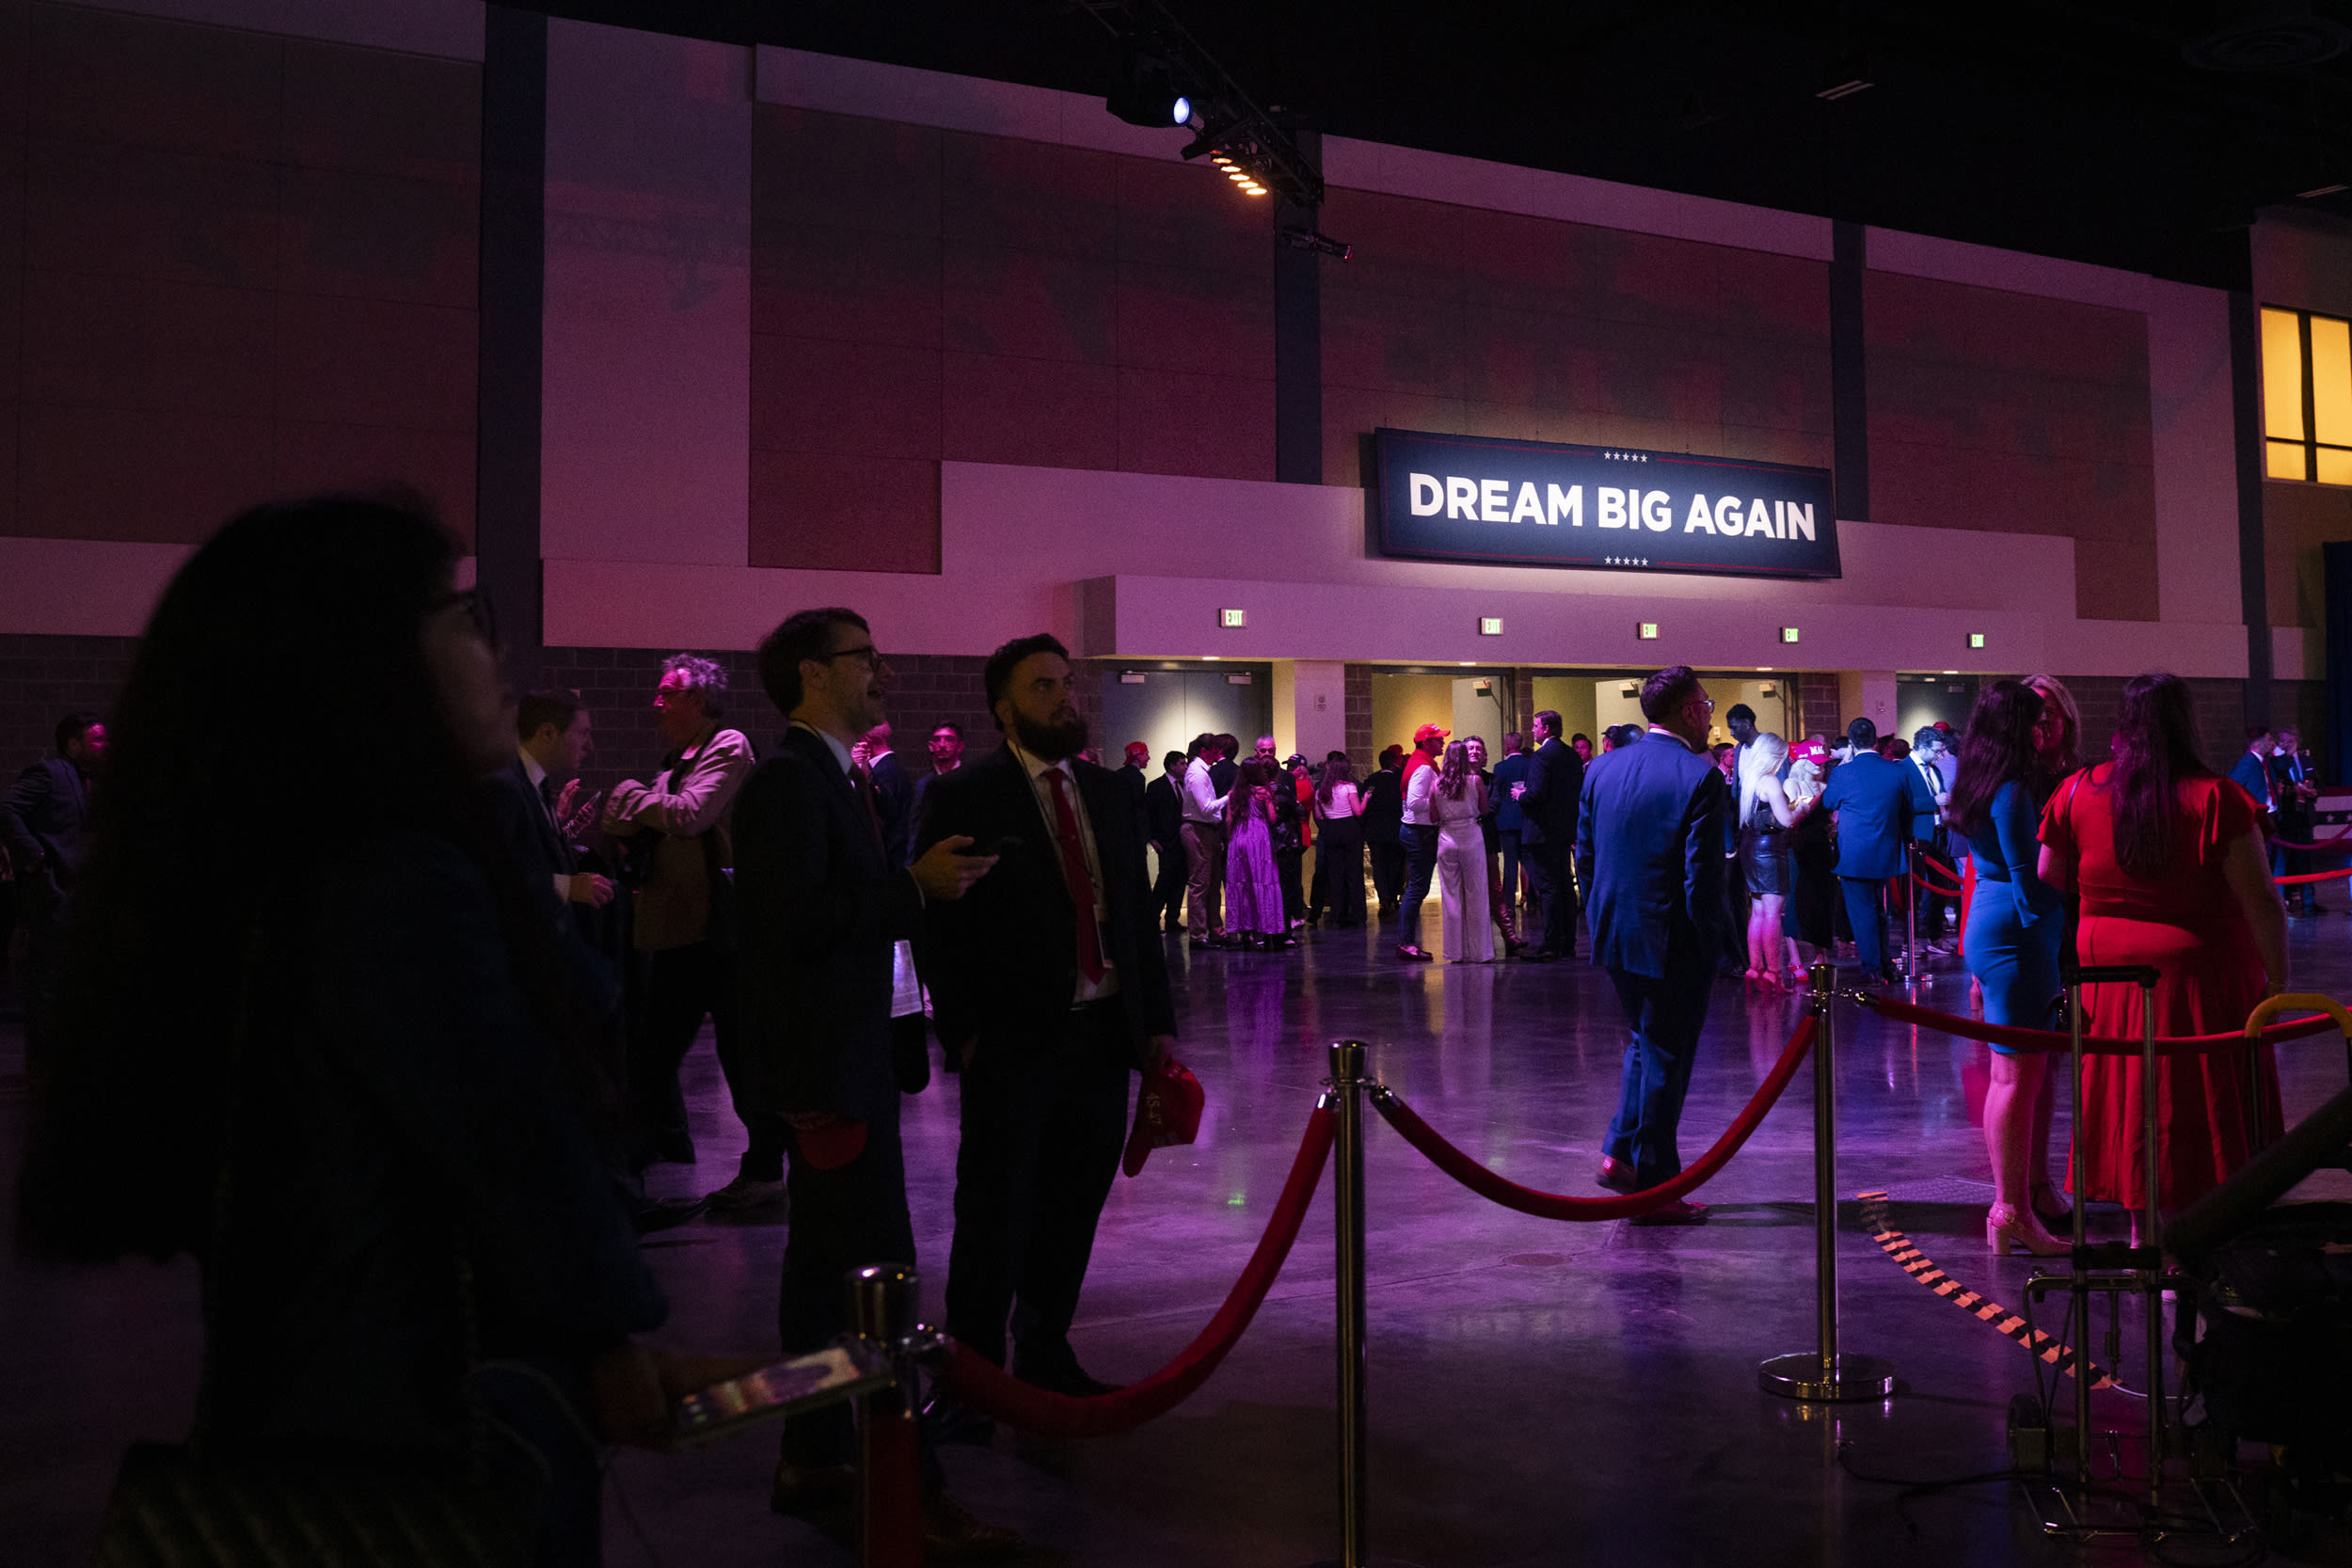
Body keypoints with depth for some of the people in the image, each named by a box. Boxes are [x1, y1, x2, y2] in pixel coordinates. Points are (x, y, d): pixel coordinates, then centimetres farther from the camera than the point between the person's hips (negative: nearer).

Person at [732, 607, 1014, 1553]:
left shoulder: (834, 776, 16)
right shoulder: (789, 779, -16)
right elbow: (794, 918, -25)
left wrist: (928, 882, 6)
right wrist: (917, 886, -21)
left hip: (843, 1062, 11)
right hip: (823, 1066, -11)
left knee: (823, 1263, 17)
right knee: (880, 1274, -8)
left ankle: (811, 1465, 28)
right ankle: (911, 1494, -1)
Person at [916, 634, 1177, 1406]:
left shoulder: (1104, 791, 13)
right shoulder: (965, 799, -5)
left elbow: (1138, 913, 14)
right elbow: (941, 926, -7)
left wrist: (1158, 1021, 9)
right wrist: (965, 1030, -13)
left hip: (1103, 1033, 6)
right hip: (1014, 1042, -5)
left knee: (1073, 1209, 14)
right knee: (994, 1217, 3)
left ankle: (1045, 1353, 30)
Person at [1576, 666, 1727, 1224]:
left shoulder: (1602, 768, 4)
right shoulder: (1700, 777, -16)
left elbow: (1584, 851, 9)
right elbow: (1702, 875, -18)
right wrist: (1710, 946, -8)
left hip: (1613, 932, 6)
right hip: (1671, 942, -6)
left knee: (1645, 1042, 25)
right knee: (1666, 1058, 5)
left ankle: (1620, 1152, 23)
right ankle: (1652, 1190, 13)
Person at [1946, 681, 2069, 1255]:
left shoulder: (1985, 788, 13)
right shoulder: (2012, 794, -17)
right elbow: (2031, 877, -17)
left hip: (1994, 926, 10)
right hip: (2015, 935, -10)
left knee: (2036, 1068, 17)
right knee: (2017, 1074, -6)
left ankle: (2036, 1191, 26)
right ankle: (2012, 1212, -1)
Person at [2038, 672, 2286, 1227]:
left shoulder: (2078, 793, -3)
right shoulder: (2215, 798, -12)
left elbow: (2049, 881, 6)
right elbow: (2262, 903, -13)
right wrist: (2277, 980, -5)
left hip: (2111, 973, 3)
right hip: (2201, 978, -3)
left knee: (2129, 1098, 14)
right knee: (2203, 1105, 9)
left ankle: (2142, 1233, 23)